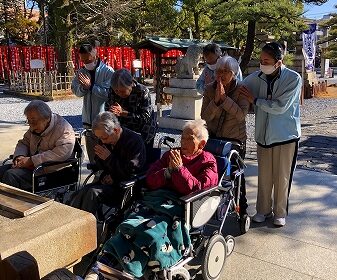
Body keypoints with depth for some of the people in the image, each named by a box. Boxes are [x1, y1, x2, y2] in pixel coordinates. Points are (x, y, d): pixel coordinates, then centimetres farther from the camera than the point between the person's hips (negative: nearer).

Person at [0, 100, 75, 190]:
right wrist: (19, 156, -2)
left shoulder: (64, 129, -15)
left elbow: (63, 153, -30)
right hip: (32, 166, 9)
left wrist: (32, 160, -27)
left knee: (10, 175, -23)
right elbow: (24, 142, 23)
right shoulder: (35, 127, 12)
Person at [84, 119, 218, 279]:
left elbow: (197, 189, -3)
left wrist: (179, 169, -8)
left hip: (178, 208, -4)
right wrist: (169, 171, 1)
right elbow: (150, 181, 18)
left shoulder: (208, 162, 14)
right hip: (154, 199, 5)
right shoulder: (171, 155, 27)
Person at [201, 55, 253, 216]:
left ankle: (242, 209, 25)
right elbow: (205, 116, -13)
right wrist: (216, 100, -27)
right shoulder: (210, 89, -5)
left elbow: (241, 115, -26)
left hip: (236, 139, -2)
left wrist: (224, 98, -31)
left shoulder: (241, 90, -12)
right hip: (214, 138, 2)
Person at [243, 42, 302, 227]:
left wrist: (256, 101, -13)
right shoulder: (257, 77, -4)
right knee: (264, 176, 11)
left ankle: (280, 213, 25)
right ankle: (263, 209, 28)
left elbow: (280, 107, -21)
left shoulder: (293, 79, -14)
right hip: (263, 134, 3)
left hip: (286, 135, -3)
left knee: (282, 177, 8)